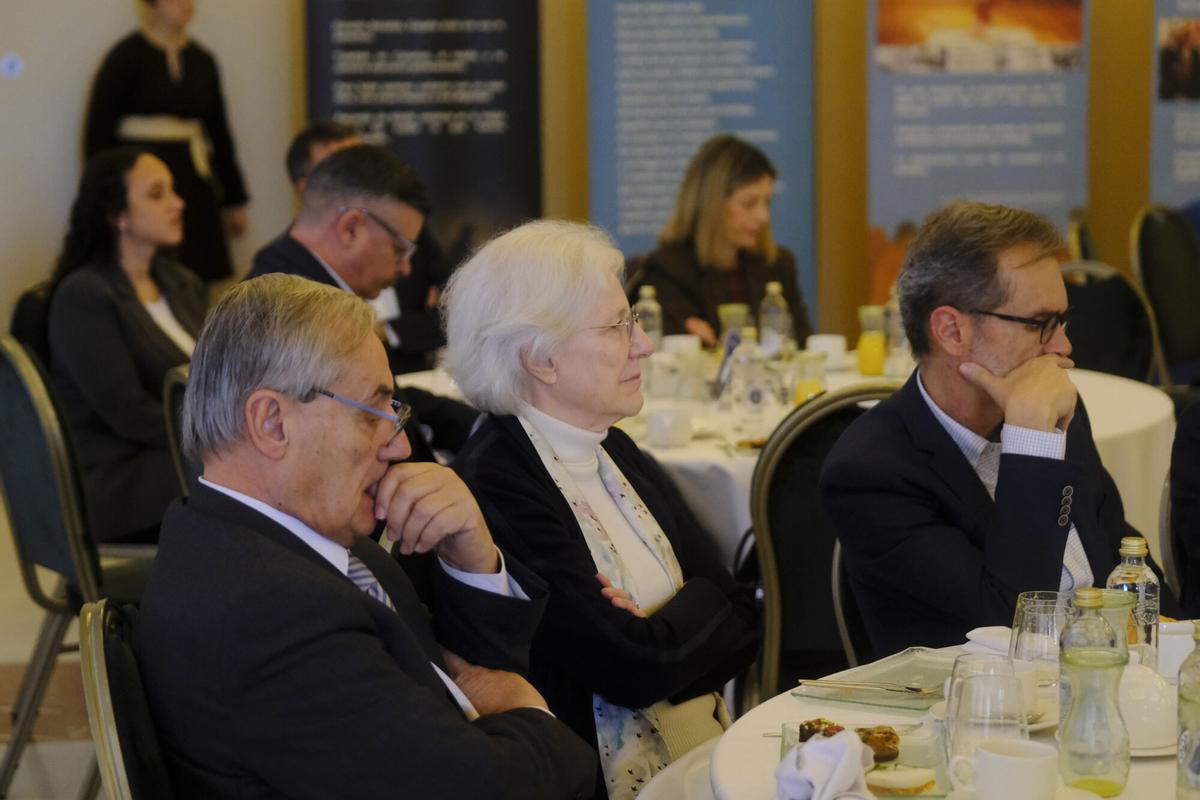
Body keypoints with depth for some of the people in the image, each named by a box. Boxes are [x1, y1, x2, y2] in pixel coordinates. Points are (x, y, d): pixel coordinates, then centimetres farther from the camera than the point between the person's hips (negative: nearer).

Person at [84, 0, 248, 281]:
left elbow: (219, 132, 17)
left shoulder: (202, 61, 11)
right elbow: (98, 131, -4)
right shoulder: (126, 56, -4)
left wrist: (235, 200, 17)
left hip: (194, 180, 5)